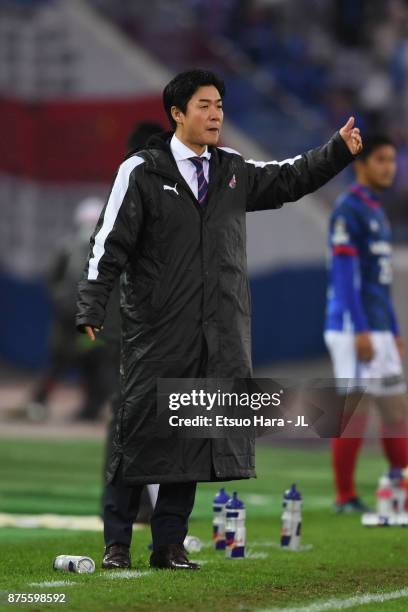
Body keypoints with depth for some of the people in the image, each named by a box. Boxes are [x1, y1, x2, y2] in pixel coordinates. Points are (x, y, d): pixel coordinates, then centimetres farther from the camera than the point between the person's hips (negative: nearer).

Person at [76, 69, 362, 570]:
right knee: (139, 433, -2)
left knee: (194, 436, 6)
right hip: (156, 331, -5)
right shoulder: (141, 171, -3)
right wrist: (91, 310, -11)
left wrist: (339, 150, 8)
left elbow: (291, 178, 22)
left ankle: (169, 545, 13)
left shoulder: (234, 172, 12)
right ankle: (116, 543, 6)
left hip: (217, 336, 5)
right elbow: (111, 243, -5)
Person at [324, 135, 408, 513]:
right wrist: (360, 331, -21)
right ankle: (345, 498, -3)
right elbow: (344, 273, -16)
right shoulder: (349, 209, -10)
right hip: (353, 329, -9)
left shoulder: (376, 211, 19)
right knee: (355, 409, -8)